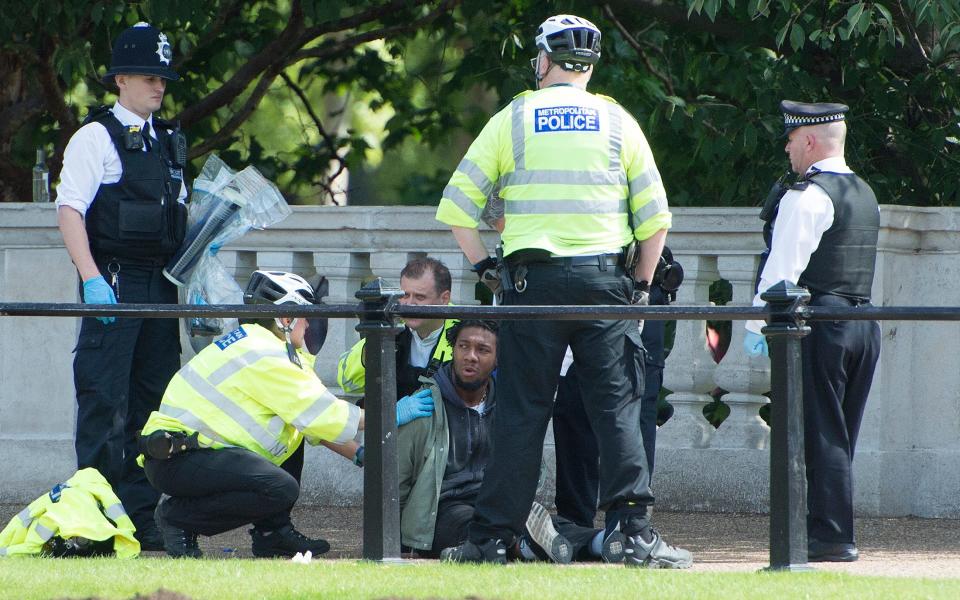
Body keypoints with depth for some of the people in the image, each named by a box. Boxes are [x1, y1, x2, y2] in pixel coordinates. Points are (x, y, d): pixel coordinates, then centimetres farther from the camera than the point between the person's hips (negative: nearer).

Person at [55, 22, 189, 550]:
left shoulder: (166, 142, 18)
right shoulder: (95, 138, -4)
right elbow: (69, 211, -11)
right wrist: (91, 279, -21)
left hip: (160, 282, 7)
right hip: (112, 283, -7)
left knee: (152, 399, 7)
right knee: (104, 402, -8)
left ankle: (141, 516, 12)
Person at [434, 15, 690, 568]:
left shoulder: (513, 120, 6)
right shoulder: (617, 122, 8)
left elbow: (456, 205, 4)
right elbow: (655, 216, 5)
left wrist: (483, 264, 12)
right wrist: (641, 284, 14)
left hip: (534, 278, 0)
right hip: (605, 281, 0)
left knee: (522, 411, 3)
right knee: (618, 408, 0)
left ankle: (493, 537, 3)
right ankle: (637, 532, -8)